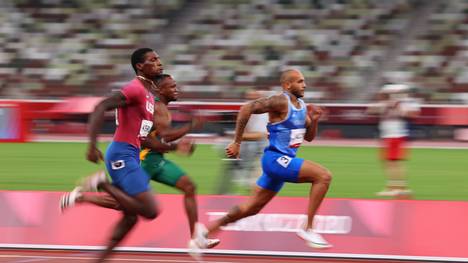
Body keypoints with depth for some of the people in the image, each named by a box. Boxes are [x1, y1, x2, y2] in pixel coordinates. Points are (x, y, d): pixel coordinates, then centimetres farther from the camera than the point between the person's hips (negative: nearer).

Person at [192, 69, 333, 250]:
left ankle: (207, 231, 22)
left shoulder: (302, 106, 13)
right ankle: (308, 229, -15)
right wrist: (237, 143, -21)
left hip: (283, 161, 9)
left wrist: (314, 120, 0)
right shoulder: (280, 102, -15)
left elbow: (309, 137, 21)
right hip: (275, 159, -9)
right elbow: (247, 108, -23)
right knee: (323, 176, -20)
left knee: (253, 207, 14)